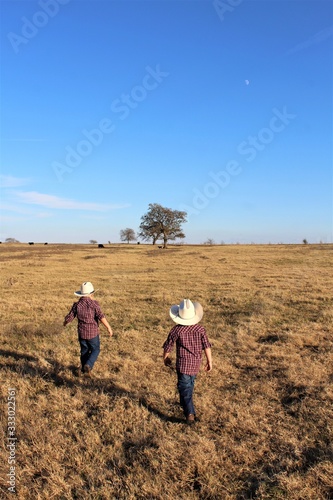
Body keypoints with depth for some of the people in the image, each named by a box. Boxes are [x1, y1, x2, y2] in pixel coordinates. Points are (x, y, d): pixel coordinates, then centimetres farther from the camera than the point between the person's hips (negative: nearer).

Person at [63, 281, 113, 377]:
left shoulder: (77, 304, -4)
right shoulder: (94, 303, -15)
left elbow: (69, 317, 2)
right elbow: (101, 316, -24)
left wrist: (65, 323, 24)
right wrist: (108, 327, -22)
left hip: (81, 333, 4)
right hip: (93, 333, -3)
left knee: (84, 351, 19)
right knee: (95, 349, 13)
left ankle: (84, 369, 29)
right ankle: (88, 365, -7)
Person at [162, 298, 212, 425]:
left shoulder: (176, 330, -13)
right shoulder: (200, 329, -7)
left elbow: (167, 346, -5)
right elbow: (207, 346, -5)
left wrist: (165, 358, 13)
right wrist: (209, 361, 7)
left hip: (183, 364, -4)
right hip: (196, 364, 4)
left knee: (184, 388, 0)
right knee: (190, 385, 24)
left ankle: (190, 413, -11)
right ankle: (186, 403, 41)